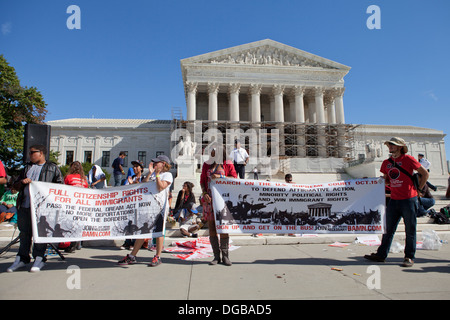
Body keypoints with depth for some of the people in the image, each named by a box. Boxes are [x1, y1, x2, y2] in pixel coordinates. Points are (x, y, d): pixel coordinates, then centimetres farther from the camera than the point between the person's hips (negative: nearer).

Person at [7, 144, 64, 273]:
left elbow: (60, 185, 3)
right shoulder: (27, 168, 23)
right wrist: (22, 182, 2)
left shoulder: (52, 168, 9)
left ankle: (39, 258, 5)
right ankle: (22, 258, 19)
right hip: (24, 205, 5)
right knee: (24, 232, 9)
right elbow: (15, 186, 24)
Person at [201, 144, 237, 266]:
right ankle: (216, 256, 12)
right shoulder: (206, 164, 13)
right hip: (209, 199, 3)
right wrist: (204, 193, -4)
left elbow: (234, 178, 0)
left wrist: (220, 177, -11)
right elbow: (202, 180, 12)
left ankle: (225, 255, 9)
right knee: (211, 227, 2)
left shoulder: (227, 164, 4)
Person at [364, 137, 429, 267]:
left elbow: (425, 174, 2)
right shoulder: (386, 163, 10)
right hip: (394, 200, 5)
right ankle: (381, 254, 14)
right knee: (388, 229, 8)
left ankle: (409, 257, 15)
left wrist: (418, 189, 0)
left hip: (409, 200, -5)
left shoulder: (408, 159, -5)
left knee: (410, 230, 4)